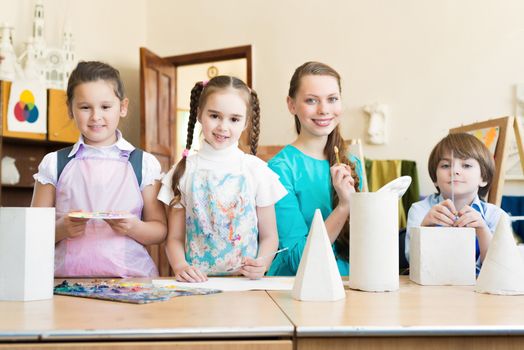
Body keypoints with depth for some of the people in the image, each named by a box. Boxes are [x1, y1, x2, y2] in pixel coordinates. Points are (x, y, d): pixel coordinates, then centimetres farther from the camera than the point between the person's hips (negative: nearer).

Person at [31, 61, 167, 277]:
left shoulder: (144, 164, 8)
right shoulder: (54, 164, 9)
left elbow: (159, 230, 10)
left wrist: (134, 227, -10)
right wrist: (61, 228, -9)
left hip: (130, 276, 0)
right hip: (68, 277, 0)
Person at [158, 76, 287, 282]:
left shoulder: (256, 170, 5)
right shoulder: (184, 171, 6)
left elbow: (269, 236, 7)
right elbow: (175, 238, 7)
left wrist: (261, 264, -12)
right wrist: (180, 266, -13)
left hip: (245, 280, 0)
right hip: (196, 281, 0)